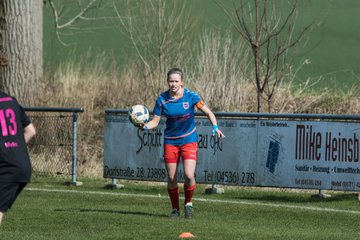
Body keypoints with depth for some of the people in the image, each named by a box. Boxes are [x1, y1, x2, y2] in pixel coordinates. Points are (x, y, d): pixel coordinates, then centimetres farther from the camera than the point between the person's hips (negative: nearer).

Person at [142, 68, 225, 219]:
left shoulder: (191, 96, -11)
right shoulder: (162, 100, -7)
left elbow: (208, 112, -2)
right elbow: (155, 121, 1)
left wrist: (215, 127, -19)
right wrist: (145, 126, -20)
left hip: (189, 140, -2)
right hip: (170, 142, 2)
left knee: (189, 175, -16)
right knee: (171, 178, 2)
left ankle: (188, 203, 10)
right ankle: (175, 209, 21)